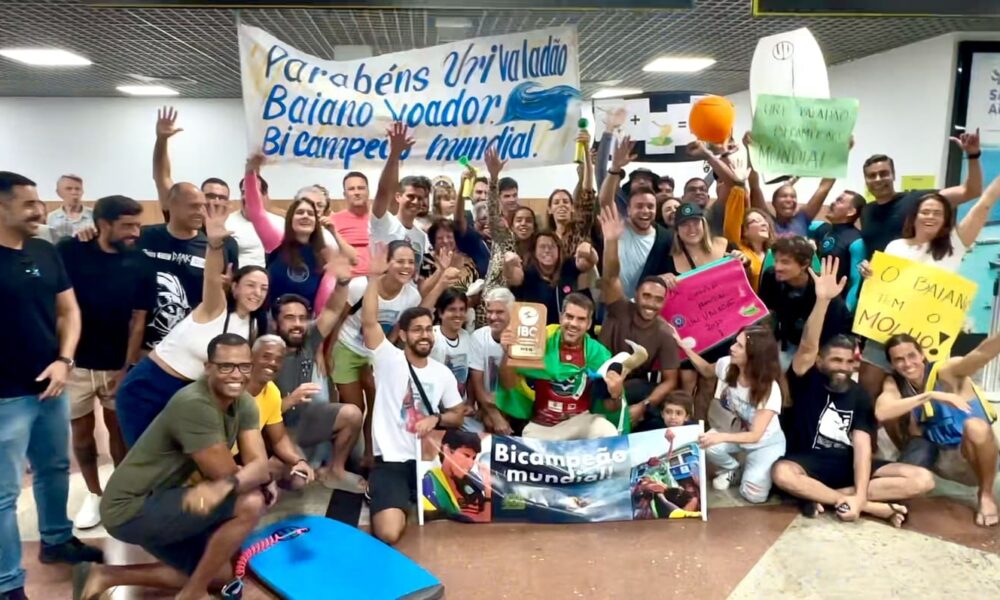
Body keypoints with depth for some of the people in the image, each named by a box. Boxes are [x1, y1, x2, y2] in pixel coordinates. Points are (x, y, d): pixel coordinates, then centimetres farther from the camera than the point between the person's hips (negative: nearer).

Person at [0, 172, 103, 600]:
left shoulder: (46, 253, 5)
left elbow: (68, 311, 10)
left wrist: (64, 361, -4)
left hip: (51, 386, 6)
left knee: (55, 468, 22)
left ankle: (56, 541, 42)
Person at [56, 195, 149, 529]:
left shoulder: (137, 264, -5)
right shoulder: (70, 251, -9)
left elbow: (138, 319, -2)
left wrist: (129, 367, -6)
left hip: (117, 363, 1)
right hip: (75, 361, 0)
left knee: (118, 428, 11)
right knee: (81, 430, 11)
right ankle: (93, 494, 29)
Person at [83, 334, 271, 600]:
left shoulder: (244, 403, -3)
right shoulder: (194, 404, -28)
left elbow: (260, 464, -15)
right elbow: (226, 474, -26)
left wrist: (225, 486, -32)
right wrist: (257, 476, -11)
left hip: (160, 501, 9)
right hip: (131, 510, -9)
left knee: (220, 574, 18)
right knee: (250, 503, -22)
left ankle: (110, 576, 18)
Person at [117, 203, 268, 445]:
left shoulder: (251, 329, 2)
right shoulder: (215, 308, -17)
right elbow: (212, 279, -39)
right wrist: (215, 244, -57)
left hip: (186, 393, 7)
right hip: (147, 385, -6)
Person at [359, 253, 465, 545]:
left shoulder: (443, 373, 7)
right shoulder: (389, 359, -4)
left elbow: (457, 416, 12)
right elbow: (369, 322, -19)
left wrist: (435, 419, -9)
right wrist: (374, 278, -25)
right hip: (391, 461, -4)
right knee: (389, 534, -19)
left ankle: (413, 497, 24)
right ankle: (382, 495, 14)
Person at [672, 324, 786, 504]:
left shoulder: (770, 389, -30)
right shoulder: (727, 365, -18)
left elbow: (755, 435, -31)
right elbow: (707, 371, 8)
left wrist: (721, 437, -48)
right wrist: (682, 345, -3)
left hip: (766, 442, -4)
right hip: (734, 431, 4)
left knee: (753, 494, -23)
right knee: (707, 446, -29)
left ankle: (756, 470, 12)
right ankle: (731, 469, 5)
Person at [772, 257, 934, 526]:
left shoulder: (860, 396, 5)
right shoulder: (807, 381, 0)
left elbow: (862, 447, -5)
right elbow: (808, 347, -22)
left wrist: (859, 496, -20)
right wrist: (822, 299, -35)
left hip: (849, 465, 4)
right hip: (810, 463, -3)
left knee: (922, 479, -16)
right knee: (782, 473, -38)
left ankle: (820, 496, -23)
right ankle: (876, 507, -27)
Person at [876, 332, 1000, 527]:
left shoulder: (945, 370, -19)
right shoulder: (894, 383, -9)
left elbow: (981, 353, -41)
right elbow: (881, 413, -29)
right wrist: (929, 395, -36)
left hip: (976, 455, -3)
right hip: (941, 457, 3)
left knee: (975, 426, -37)